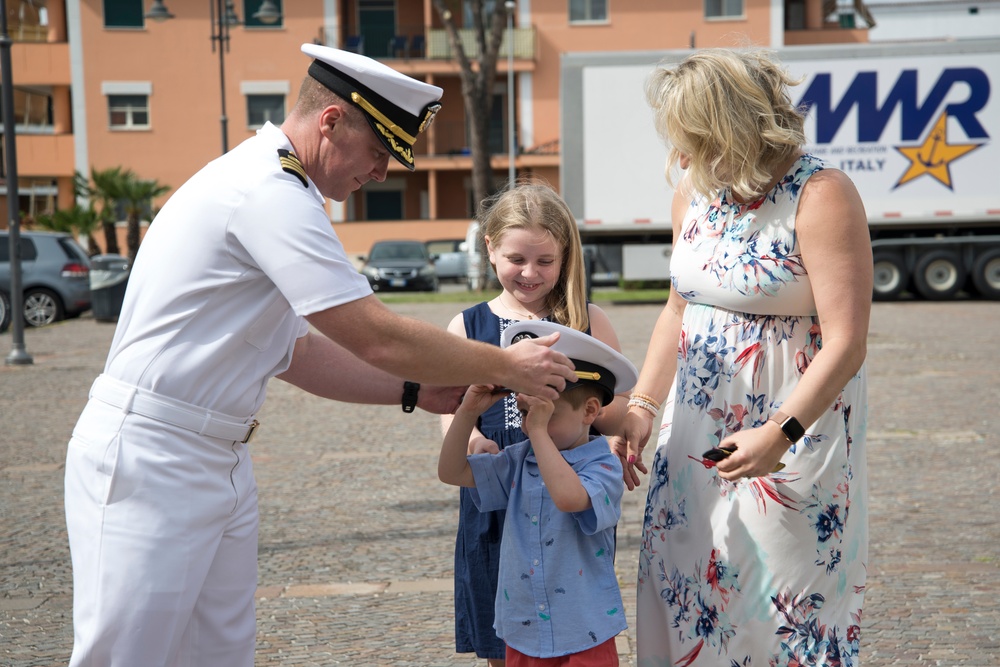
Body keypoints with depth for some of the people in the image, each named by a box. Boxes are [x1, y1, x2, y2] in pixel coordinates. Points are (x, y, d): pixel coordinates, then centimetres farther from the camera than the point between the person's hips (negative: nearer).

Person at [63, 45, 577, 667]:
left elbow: (296, 353, 19)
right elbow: (377, 339, -18)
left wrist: (417, 391, 12)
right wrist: (506, 367, -7)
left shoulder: (268, 185, 16)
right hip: (148, 459, -10)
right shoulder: (273, 194, -17)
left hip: (219, 464, 10)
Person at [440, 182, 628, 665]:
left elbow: (620, 416, 3)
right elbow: (451, 414, 0)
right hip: (495, 509, 1)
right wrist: (469, 440, -21)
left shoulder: (588, 323, 4)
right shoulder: (467, 327, 5)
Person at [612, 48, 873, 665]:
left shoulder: (821, 196, -16)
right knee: (685, 599, 8)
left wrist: (780, 433, -29)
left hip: (796, 425, -6)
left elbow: (846, 343, -19)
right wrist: (641, 407, 7)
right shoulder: (694, 192, 6)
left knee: (789, 609, 0)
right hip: (697, 424, 6)